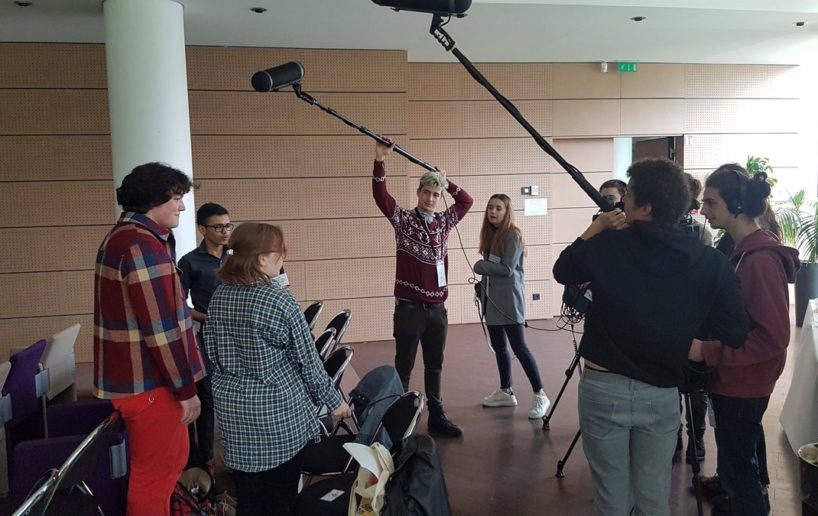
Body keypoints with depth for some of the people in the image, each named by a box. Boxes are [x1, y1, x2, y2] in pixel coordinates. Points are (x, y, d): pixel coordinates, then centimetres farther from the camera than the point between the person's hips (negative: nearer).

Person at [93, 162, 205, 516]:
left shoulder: (124, 237, 12)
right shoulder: (143, 244, -22)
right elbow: (160, 330, -24)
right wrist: (186, 389, -18)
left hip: (136, 374, 10)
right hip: (149, 382, -10)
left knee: (173, 459, 24)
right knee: (155, 474, 7)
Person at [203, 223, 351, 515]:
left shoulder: (219, 296, 1)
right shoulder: (279, 299, -17)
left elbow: (212, 353, 9)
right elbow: (307, 359, -11)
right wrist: (333, 400, 1)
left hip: (232, 406, 5)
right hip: (278, 408, -5)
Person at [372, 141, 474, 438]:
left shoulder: (443, 222, 11)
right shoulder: (403, 219, -2)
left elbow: (467, 201, 20)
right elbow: (380, 196, -15)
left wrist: (445, 181, 11)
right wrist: (379, 161, -25)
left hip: (437, 307, 5)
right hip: (409, 307, -4)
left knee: (435, 366, 14)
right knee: (404, 367, 4)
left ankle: (436, 416, 24)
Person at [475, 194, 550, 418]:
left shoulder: (513, 235, -12)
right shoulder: (490, 235, 11)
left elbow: (508, 269, -18)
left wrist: (480, 266, -10)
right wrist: (482, 285, 5)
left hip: (510, 300, -8)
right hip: (492, 299, 8)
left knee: (519, 347, -8)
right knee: (498, 347, 13)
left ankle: (540, 395, -1)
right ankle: (506, 392, 25)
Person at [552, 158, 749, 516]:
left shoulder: (608, 245, -10)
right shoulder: (710, 261, -7)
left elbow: (562, 272, 7)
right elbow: (735, 333, -6)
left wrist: (597, 229, 12)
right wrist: (683, 345, 10)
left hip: (604, 388, -1)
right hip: (662, 394, 2)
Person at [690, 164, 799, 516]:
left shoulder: (761, 260, -23)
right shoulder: (739, 249, 6)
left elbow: (773, 338, -26)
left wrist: (707, 351, -25)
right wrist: (707, 346, 6)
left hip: (743, 384, -9)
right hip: (732, 379, 9)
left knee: (737, 467, 3)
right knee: (739, 459, 24)